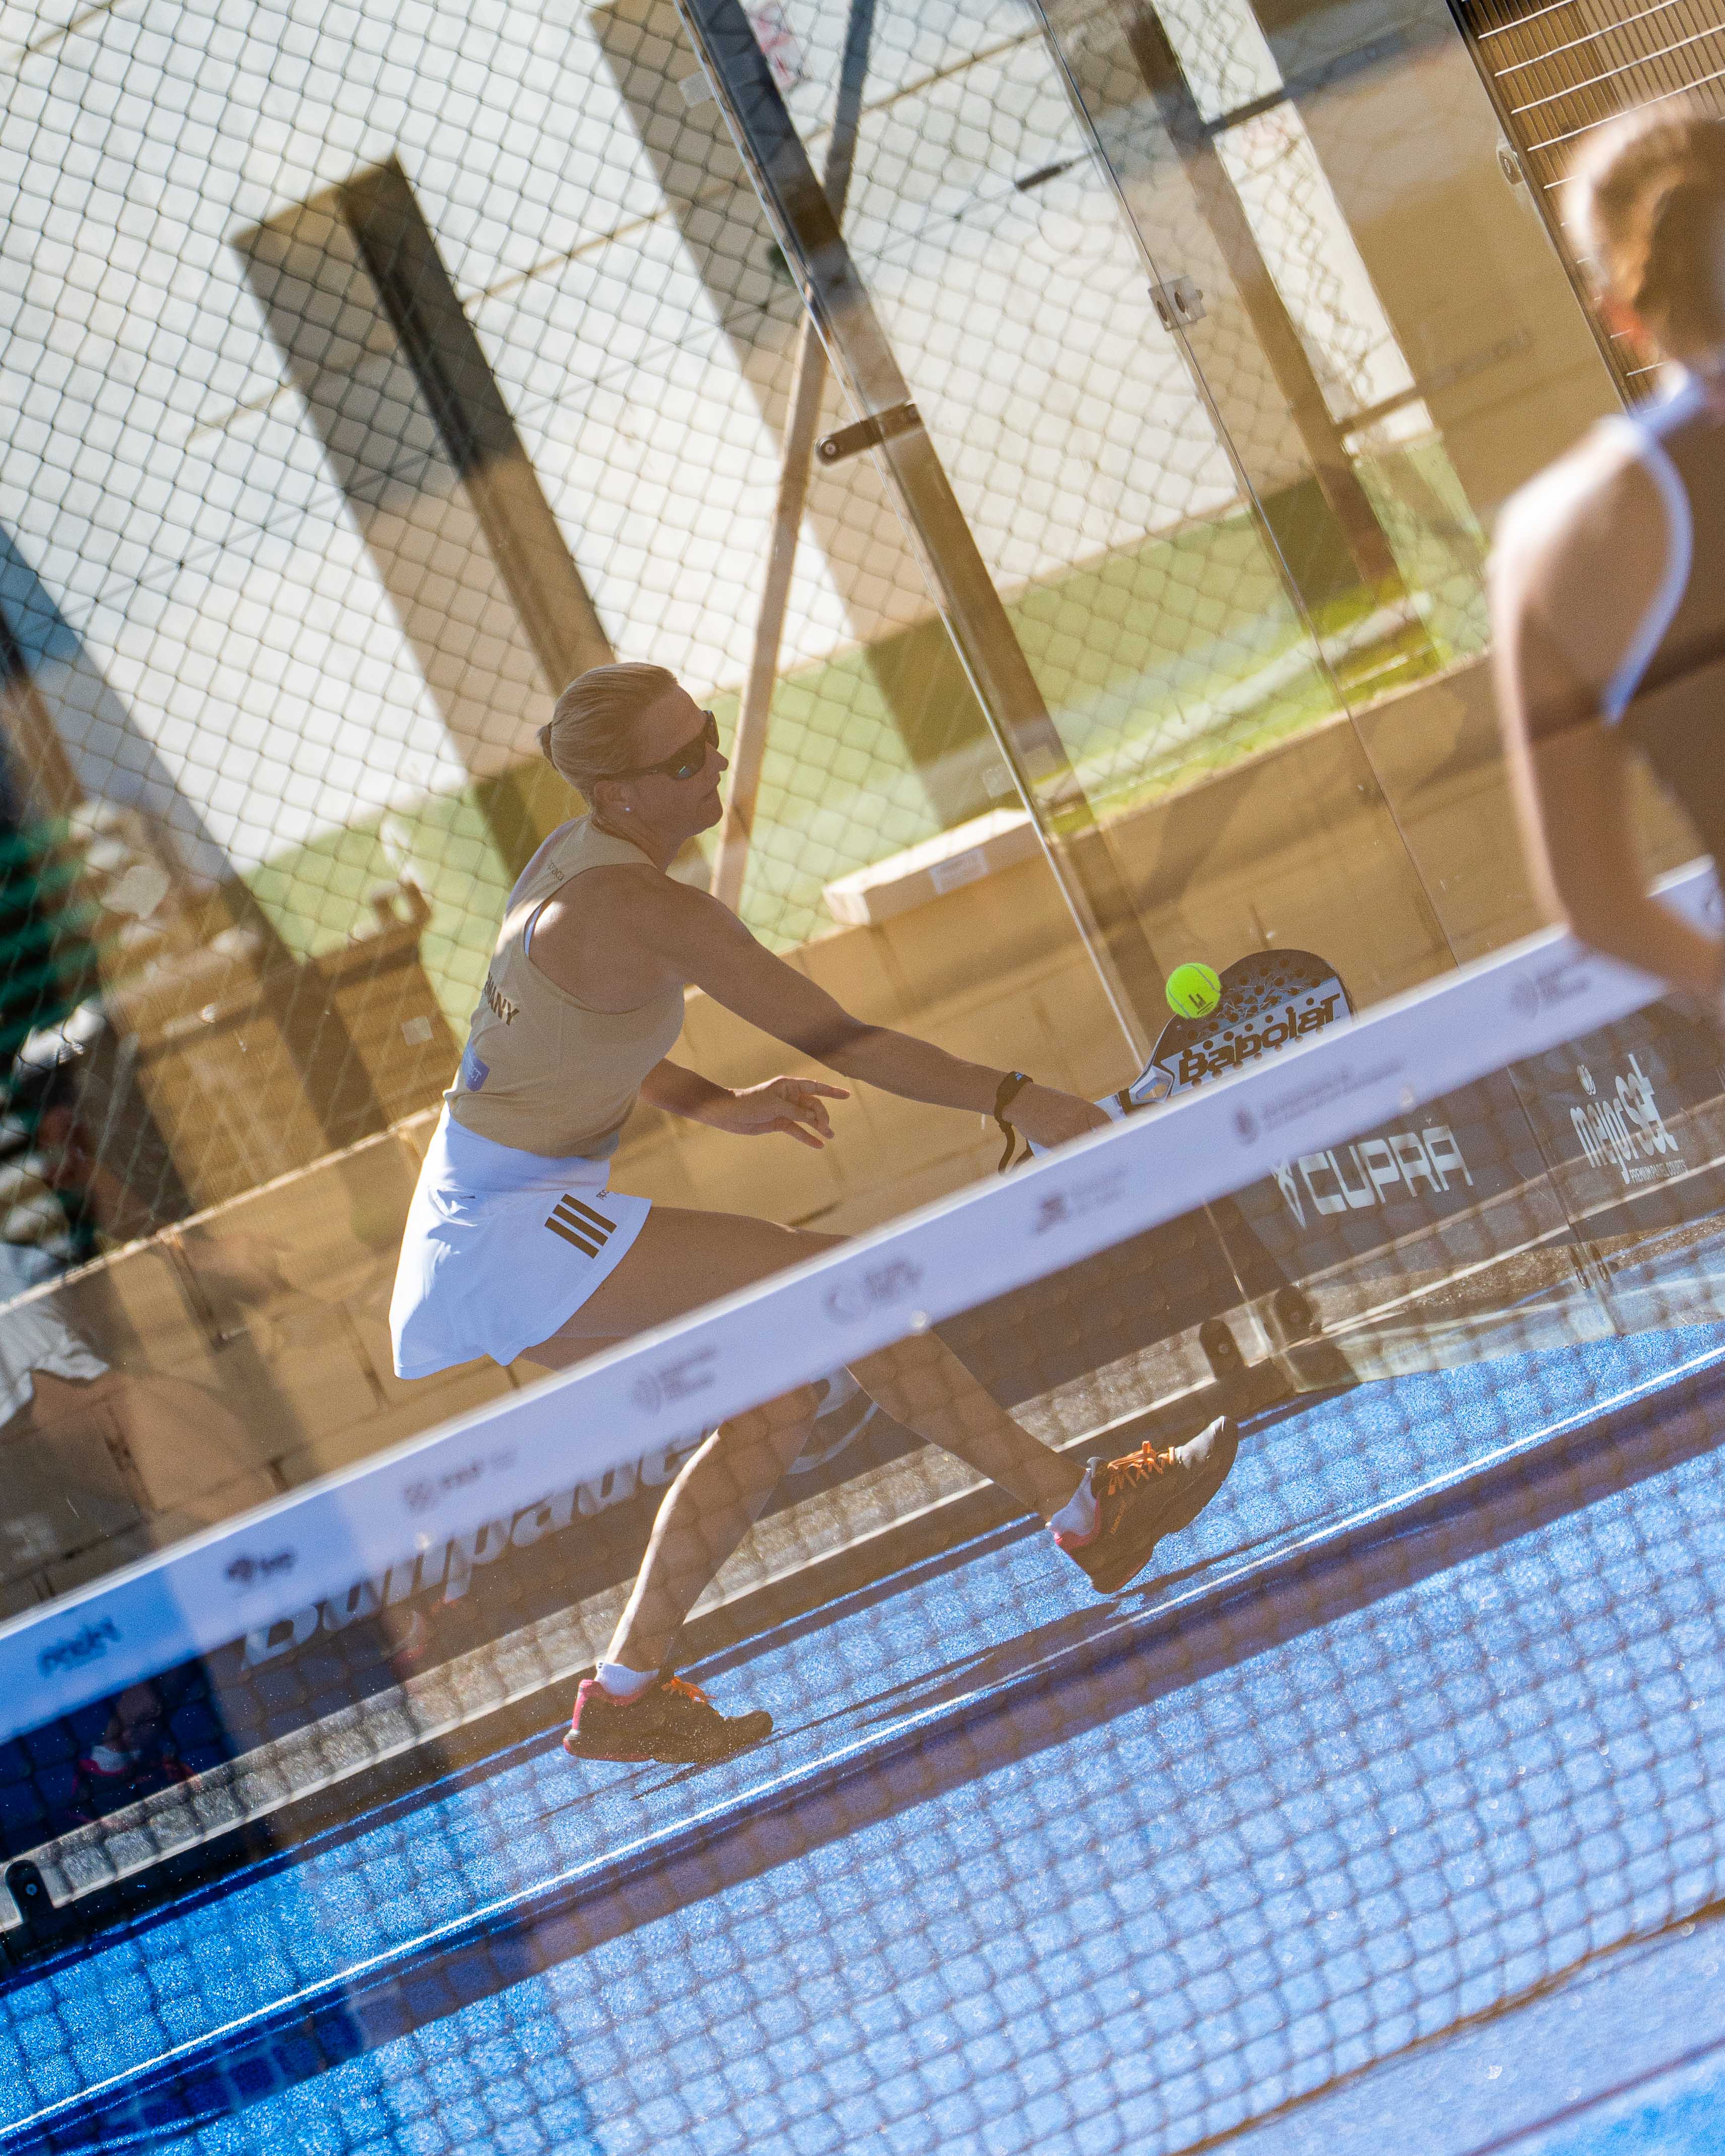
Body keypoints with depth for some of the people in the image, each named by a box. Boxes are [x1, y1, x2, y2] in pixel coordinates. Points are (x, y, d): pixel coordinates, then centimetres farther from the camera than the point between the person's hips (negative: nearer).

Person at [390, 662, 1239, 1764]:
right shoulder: (650, 912, -21)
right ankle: (1089, 1513, -9)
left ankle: (626, 1694, 12)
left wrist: (718, 1105, 15)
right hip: (520, 1230, -10)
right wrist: (1014, 1099, -18)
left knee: (782, 1390, 8)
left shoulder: (580, 856, 8)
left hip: (485, 1230, 10)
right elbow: (834, 1038, -21)